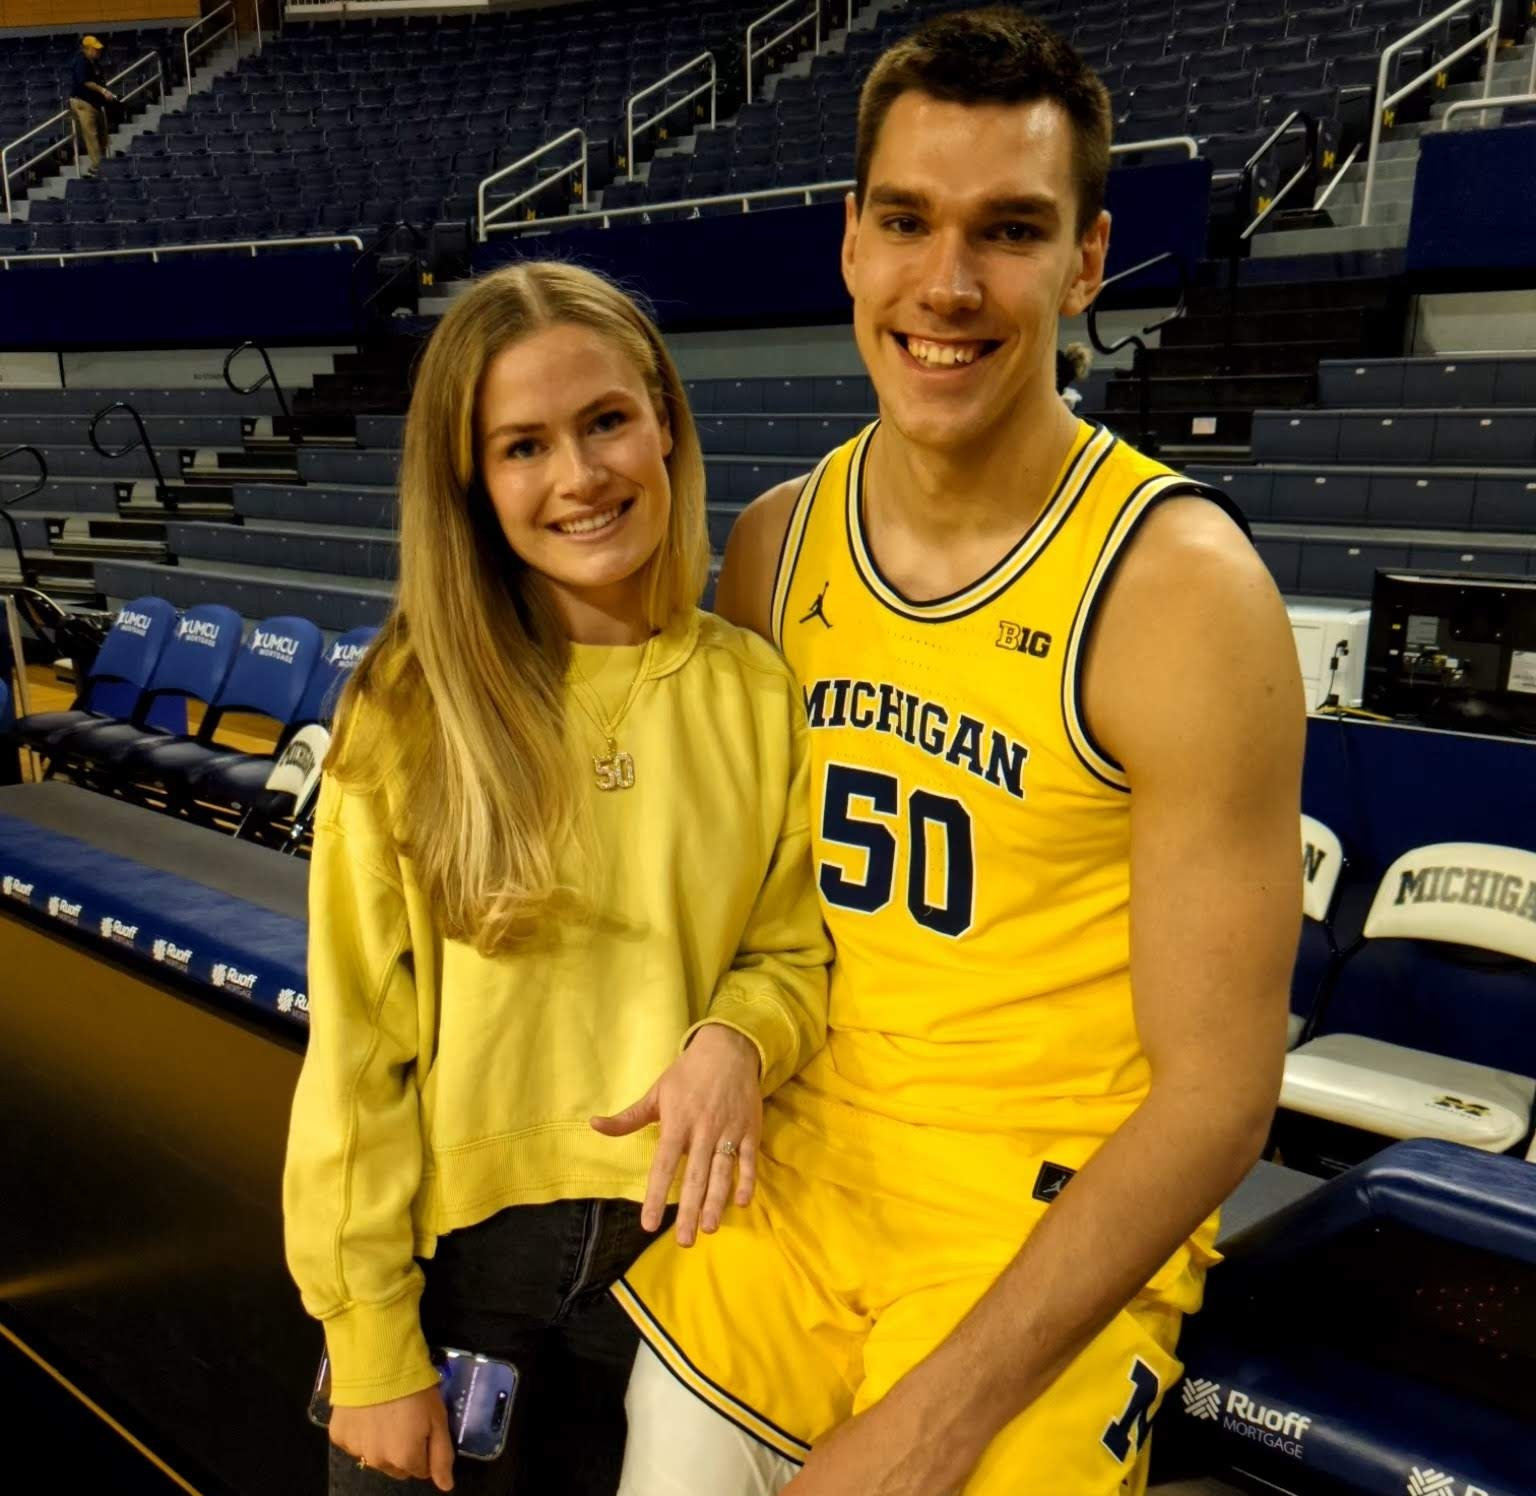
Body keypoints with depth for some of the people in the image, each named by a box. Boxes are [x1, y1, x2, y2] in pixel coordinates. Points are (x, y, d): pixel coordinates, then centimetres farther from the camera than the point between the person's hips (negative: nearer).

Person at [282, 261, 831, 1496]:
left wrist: (739, 1040, -19)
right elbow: (359, 1039, -8)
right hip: (455, 1250, -1)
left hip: (678, 1244, 2)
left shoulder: (757, 692, -5)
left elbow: (794, 948, 3)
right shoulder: (417, 702, -11)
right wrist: (373, 1345, -6)